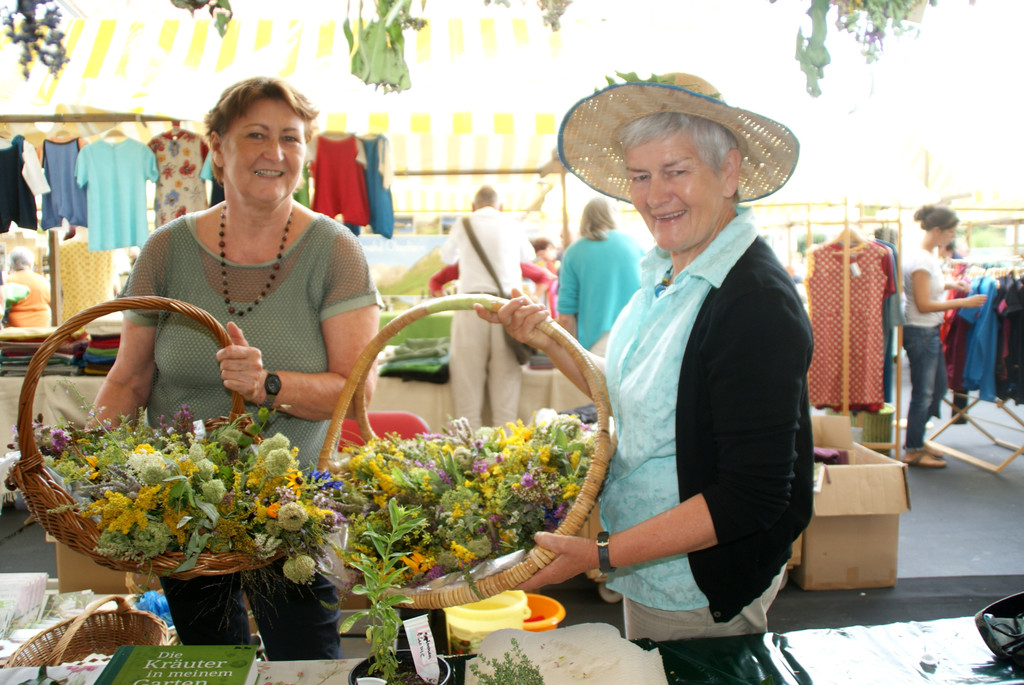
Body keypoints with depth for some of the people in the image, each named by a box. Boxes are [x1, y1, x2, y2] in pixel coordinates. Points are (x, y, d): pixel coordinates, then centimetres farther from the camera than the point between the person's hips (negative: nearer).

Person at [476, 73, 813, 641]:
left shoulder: (758, 302, -26)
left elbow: (753, 497, -26)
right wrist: (547, 342, -1)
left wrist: (603, 554, -27)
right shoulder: (664, 275, 0)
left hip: (701, 598, -8)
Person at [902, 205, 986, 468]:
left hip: (930, 331, 10)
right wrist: (963, 303, -19)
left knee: (938, 387, 17)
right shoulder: (920, 259, -20)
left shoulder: (928, 255, 9)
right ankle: (913, 451, 11)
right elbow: (923, 305, -22)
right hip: (920, 332, -10)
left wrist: (949, 284, 8)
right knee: (923, 392, -1)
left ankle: (914, 440, 29)